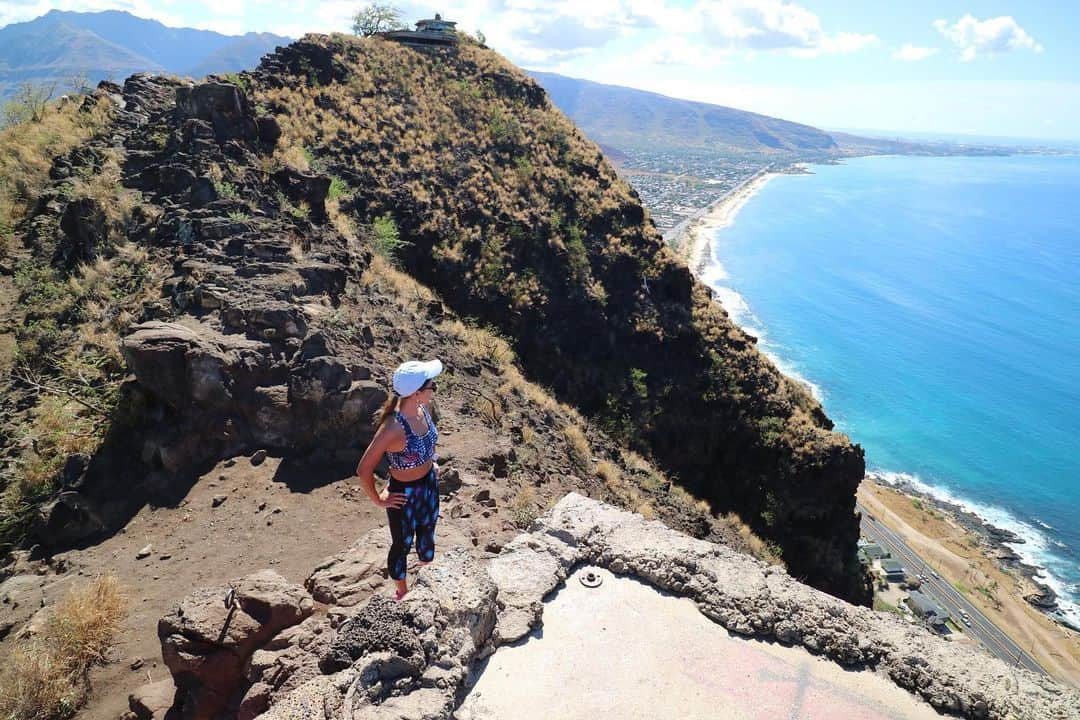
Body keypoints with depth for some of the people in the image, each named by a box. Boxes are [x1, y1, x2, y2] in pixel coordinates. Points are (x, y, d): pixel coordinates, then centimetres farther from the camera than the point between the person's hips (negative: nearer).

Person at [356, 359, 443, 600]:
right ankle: (402, 593, 48)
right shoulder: (393, 428, -37)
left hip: (430, 483, 7)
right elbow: (364, 470, -29)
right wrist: (378, 500, -16)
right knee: (402, 544, 20)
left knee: (427, 533, 29)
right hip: (404, 493, -6)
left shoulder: (424, 408, -14)